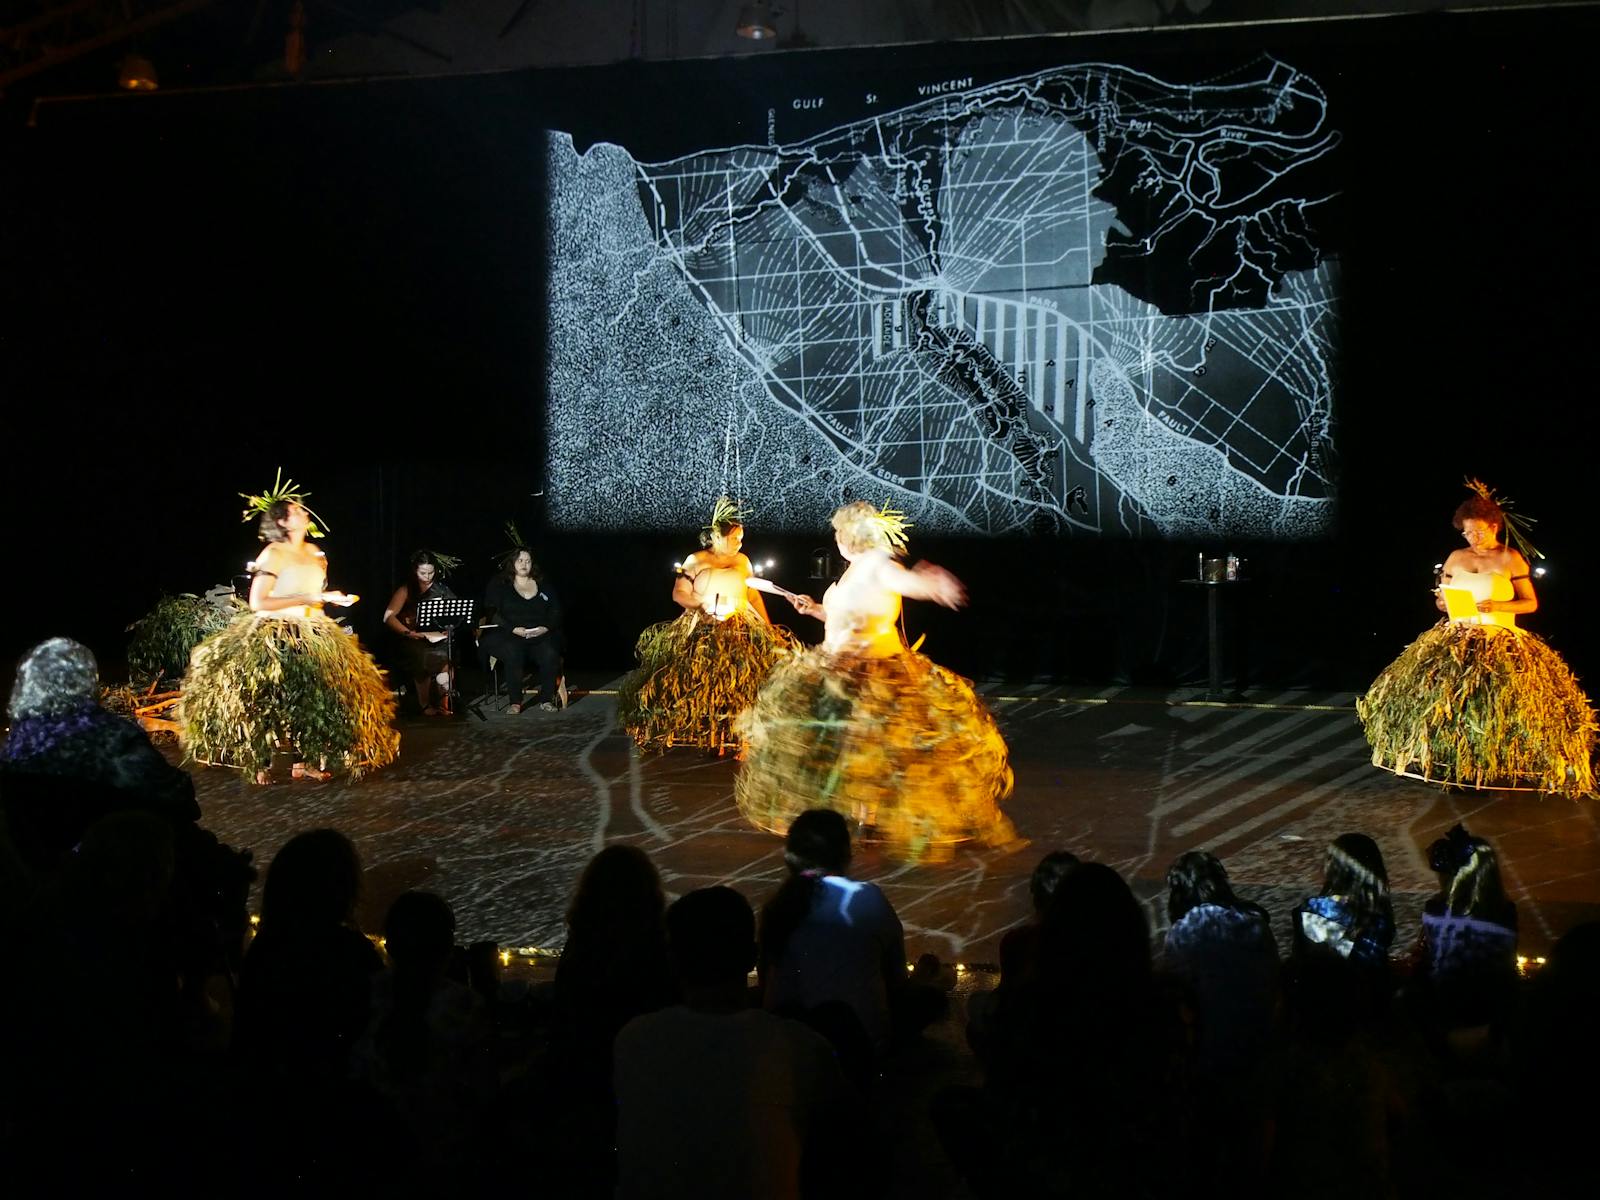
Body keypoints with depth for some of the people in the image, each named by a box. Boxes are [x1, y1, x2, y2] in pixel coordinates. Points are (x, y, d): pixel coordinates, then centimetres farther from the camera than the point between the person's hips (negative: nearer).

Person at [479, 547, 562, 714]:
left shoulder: (543, 586, 18)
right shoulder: (499, 585, 9)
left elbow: (556, 611, 13)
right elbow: (491, 612, -3)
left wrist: (546, 627, -8)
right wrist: (514, 629, -16)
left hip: (539, 635, 2)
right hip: (508, 635, -2)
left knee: (550, 654, -29)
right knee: (514, 653, -35)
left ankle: (547, 700, -16)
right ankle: (515, 702, -26)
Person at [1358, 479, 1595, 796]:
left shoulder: (1511, 558, 0)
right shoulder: (1456, 558, 12)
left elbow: (1531, 603, 1)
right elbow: (1440, 600, 18)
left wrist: (1498, 606, -16)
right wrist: (1444, 600, -7)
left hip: (1500, 642, -4)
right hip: (1456, 639, 4)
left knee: (1500, 705, -17)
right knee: (1438, 694, -10)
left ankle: (1499, 768, -6)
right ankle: (1448, 764, 1)